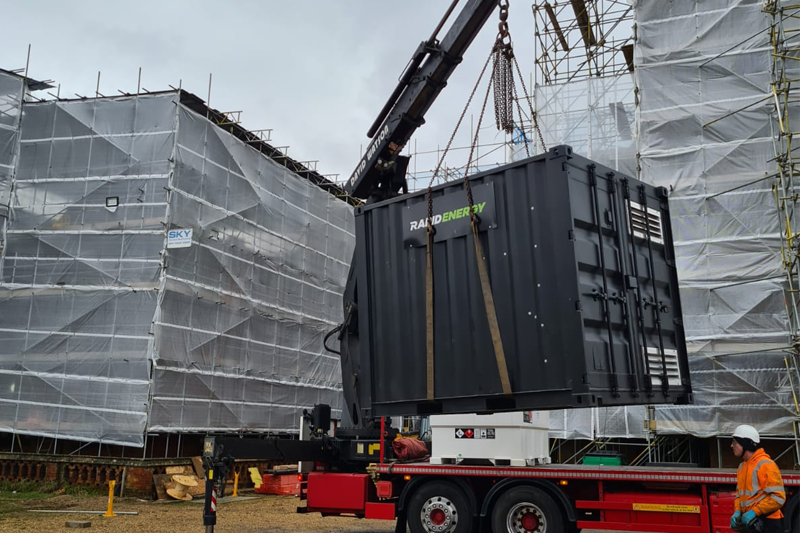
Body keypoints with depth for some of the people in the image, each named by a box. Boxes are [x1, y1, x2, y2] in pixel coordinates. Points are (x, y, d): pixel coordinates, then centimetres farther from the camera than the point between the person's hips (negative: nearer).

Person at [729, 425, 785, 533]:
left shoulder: (766, 465, -15)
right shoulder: (742, 467, 12)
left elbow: (778, 497, -19)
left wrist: (754, 512, -21)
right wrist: (737, 511, 3)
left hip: (767, 524, -8)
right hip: (749, 523, 8)